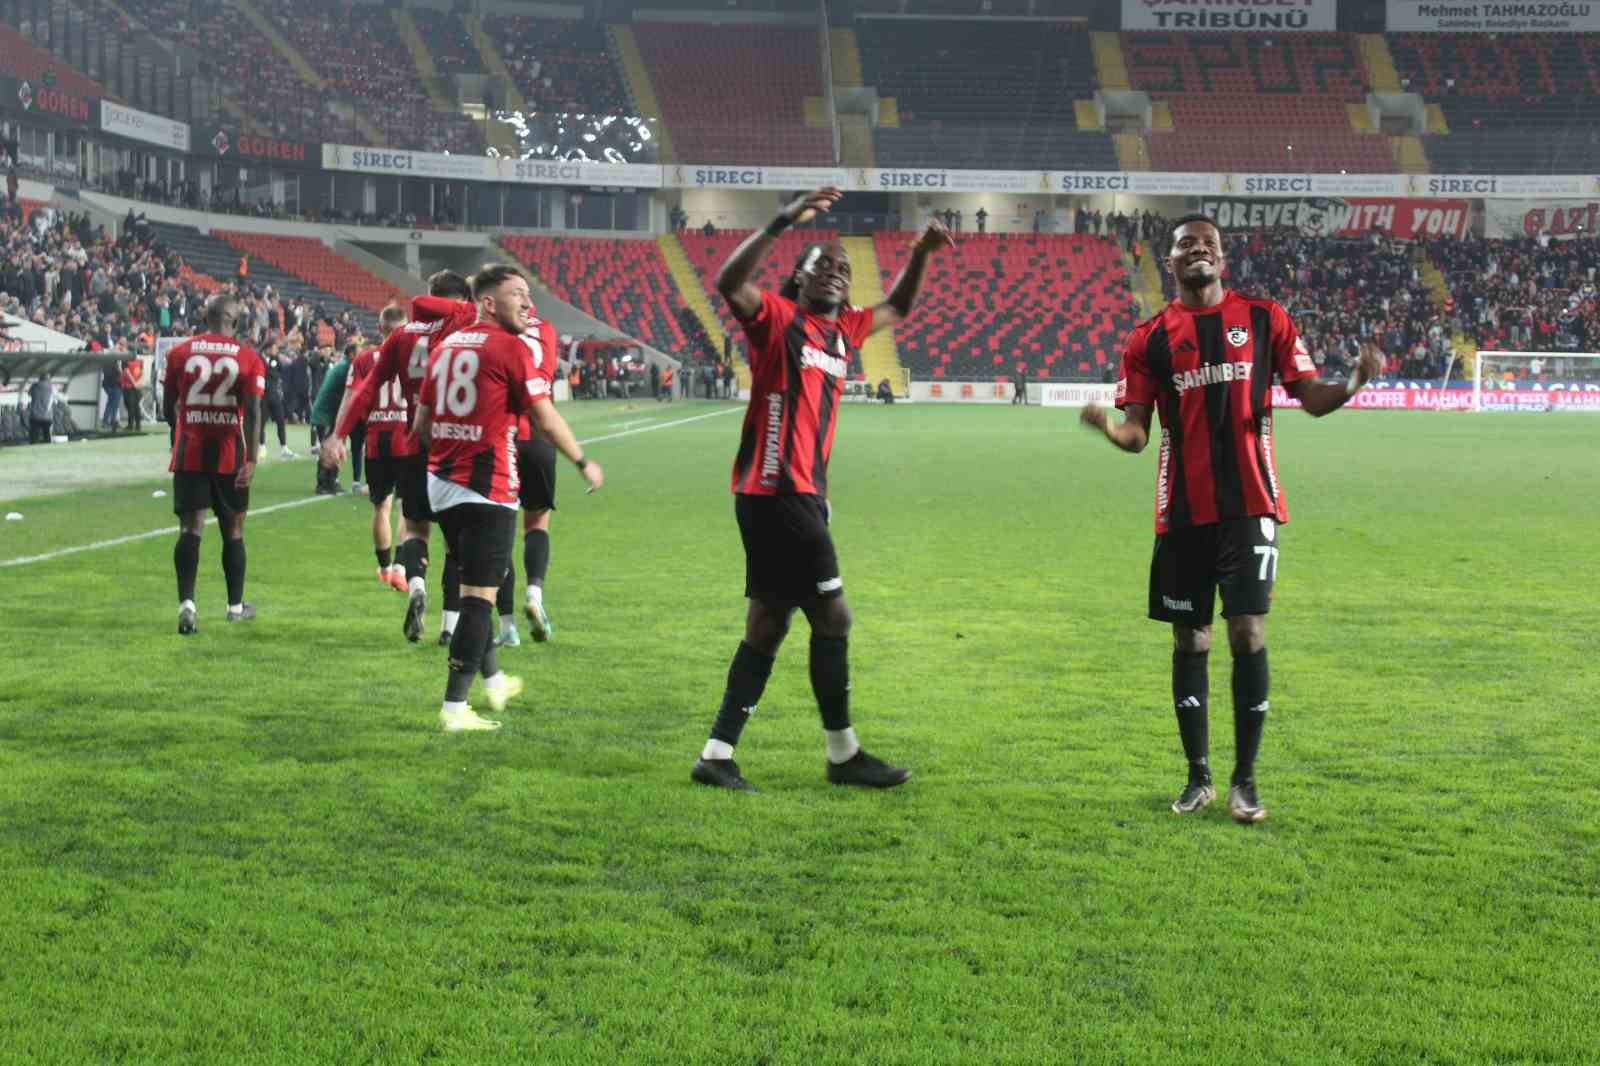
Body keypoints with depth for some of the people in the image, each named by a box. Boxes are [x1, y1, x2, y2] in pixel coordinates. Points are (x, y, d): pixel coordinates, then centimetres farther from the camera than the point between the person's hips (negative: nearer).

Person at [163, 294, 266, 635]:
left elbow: (168, 408, 8)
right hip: (230, 455, 0)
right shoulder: (248, 358, -3)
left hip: (190, 452, 1)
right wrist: (251, 459, -14)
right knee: (233, 530, 13)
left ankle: (186, 604, -19)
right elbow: (253, 411, -12)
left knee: (190, 528, -3)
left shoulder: (180, 353, 2)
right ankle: (236, 605, 24)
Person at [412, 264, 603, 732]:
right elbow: (546, 418, -10)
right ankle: (454, 708, -4)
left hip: (441, 483, 8)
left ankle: (493, 680, 36)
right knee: (480, 596, -3)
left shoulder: (447, 346, 12)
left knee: (473, 586, 22)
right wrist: (584, 463, 3)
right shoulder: (516, 347, -9)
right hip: (487, 489, -8)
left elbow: (422, 421, 15)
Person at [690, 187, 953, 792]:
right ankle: (843, 754, 7)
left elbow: (896, 309, 34)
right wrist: (784, 223, -31)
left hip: (803, 494, 9)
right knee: (831, 617, -4)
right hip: (776, 490, -9)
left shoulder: (844, 331, 16)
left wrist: (921, 255, 19)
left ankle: (718, 755, 15)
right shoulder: (778, 318, -5)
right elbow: (729, 283, -25)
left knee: (767, 623, 10)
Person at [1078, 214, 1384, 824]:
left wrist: (1354, 383, -17)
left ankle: (1245, 781, 3)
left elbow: (1311, 398, 4)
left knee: (1248, 633, -7)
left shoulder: (1264, 319, 4)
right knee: (1189, 639, 6)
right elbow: (1137, 433, 2)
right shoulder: (1150, 339, 5)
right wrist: (1107, 427, -21)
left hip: (1249, 504, -1)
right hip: (1183, 511, 1)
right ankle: (1198, 778, 18)